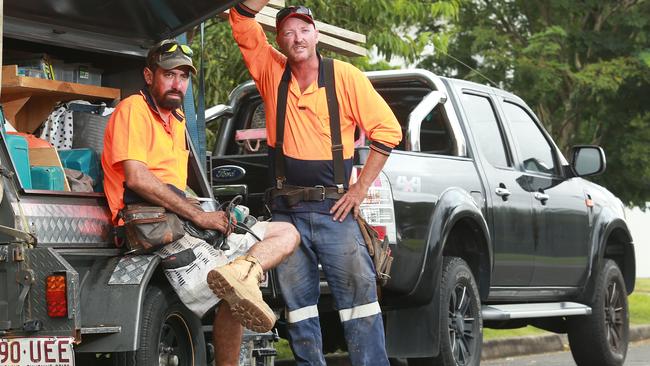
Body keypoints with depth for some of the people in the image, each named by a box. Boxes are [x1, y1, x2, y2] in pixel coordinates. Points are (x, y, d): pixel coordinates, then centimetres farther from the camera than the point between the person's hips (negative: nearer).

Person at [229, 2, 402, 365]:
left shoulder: (346, 76, -2)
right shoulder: (272, 71, 6)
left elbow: (388, 129, -2)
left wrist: (361, 188, -6)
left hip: (335, 208, -3)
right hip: (287, 211, 3)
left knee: (358, 294, -6)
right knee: (298, 304, 7)